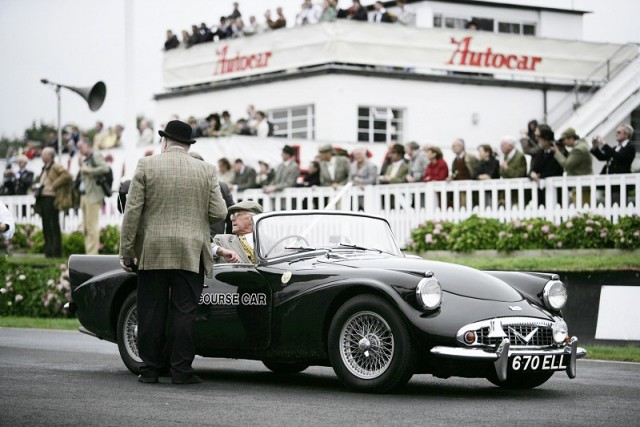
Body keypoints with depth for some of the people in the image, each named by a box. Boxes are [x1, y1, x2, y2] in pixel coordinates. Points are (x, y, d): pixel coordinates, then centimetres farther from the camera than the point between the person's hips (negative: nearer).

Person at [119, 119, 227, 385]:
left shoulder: (146, 166, -1)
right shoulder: (206, 170, 3)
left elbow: (132, 211, -4)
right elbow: (218, 213, -1)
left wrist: (126, 251, 0)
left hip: (152, 253, 0)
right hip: (191, 254, 0)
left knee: (151, 312, 6)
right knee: (185, 311, 3)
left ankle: (150, 369, 9)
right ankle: (181, 370, 1)